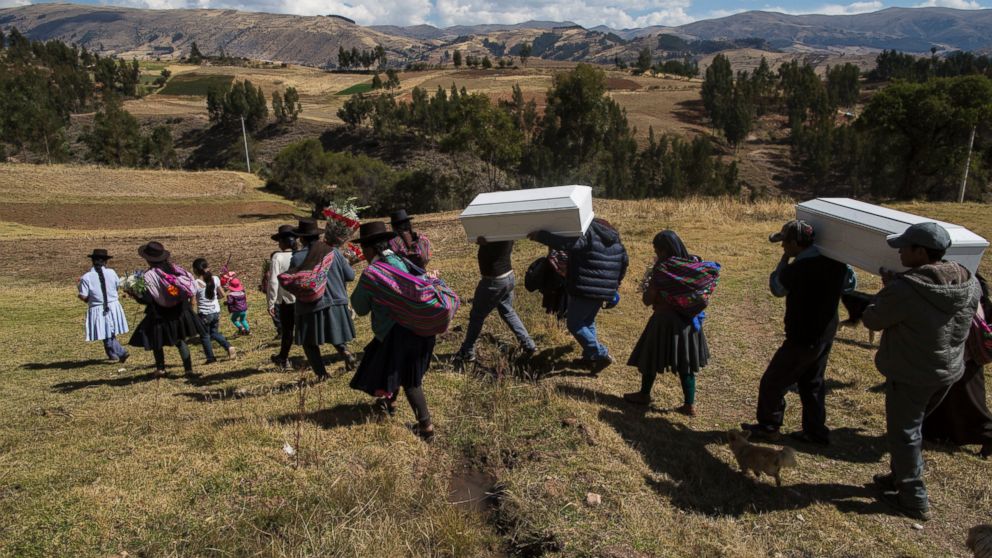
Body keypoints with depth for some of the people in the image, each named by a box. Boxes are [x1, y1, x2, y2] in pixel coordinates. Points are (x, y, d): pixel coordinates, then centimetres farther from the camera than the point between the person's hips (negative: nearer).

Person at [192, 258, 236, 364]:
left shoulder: (196, 283, -15)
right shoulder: (215, 279, -3)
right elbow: (222, 295, 4)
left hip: (203, 313, -4)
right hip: (216, 311, 5)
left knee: (205, 336, 13)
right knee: (214, 332, 23)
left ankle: (211, 358, 17)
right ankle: (229, 347, 5)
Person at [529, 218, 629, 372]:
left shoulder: (588, 233, -15)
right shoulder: (616, 241, 13)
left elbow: (566, 243, -31)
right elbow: (624, 263, 23)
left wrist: (540, 235, -26)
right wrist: (615, 284, 35)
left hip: (585, 290, -9)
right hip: (605, 292, 9)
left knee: (574, 324, 2)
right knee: (588, 322, 24)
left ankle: (601, 355, -1)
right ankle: (590, 356, 28)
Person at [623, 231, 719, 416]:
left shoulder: (661, 269, -19)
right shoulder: (693, 265, -4)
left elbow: (648, 301, -17)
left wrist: (647, 284, 2)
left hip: (665, 320, -5)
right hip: (688, 321, 5)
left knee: (651, 357, 15)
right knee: (686, 362, 13)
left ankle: (644, 394, 31)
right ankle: (689, 404, 18)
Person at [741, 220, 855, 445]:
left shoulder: (797, 268, -26)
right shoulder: (835, 261, -4)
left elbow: (777, 288, -6)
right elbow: (850, 283, 15)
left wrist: (784, 259, -1)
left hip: (802, 339, -8)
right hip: (827, 335, 8)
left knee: (772, 382, 8)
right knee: (812, 383, 22)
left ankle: (768, 427, 22)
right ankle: (816, 431, 30)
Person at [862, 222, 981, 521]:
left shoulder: (904, 289, -30)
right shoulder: (969, 282, -7)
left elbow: (872, 320, -15)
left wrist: (887, 288, 0)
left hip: (910, 375, -7)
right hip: (949, 370, 7)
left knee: (904, 433, 10)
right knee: (911, 426, 24)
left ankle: (914, 499, 21)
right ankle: (902, 476, 40)